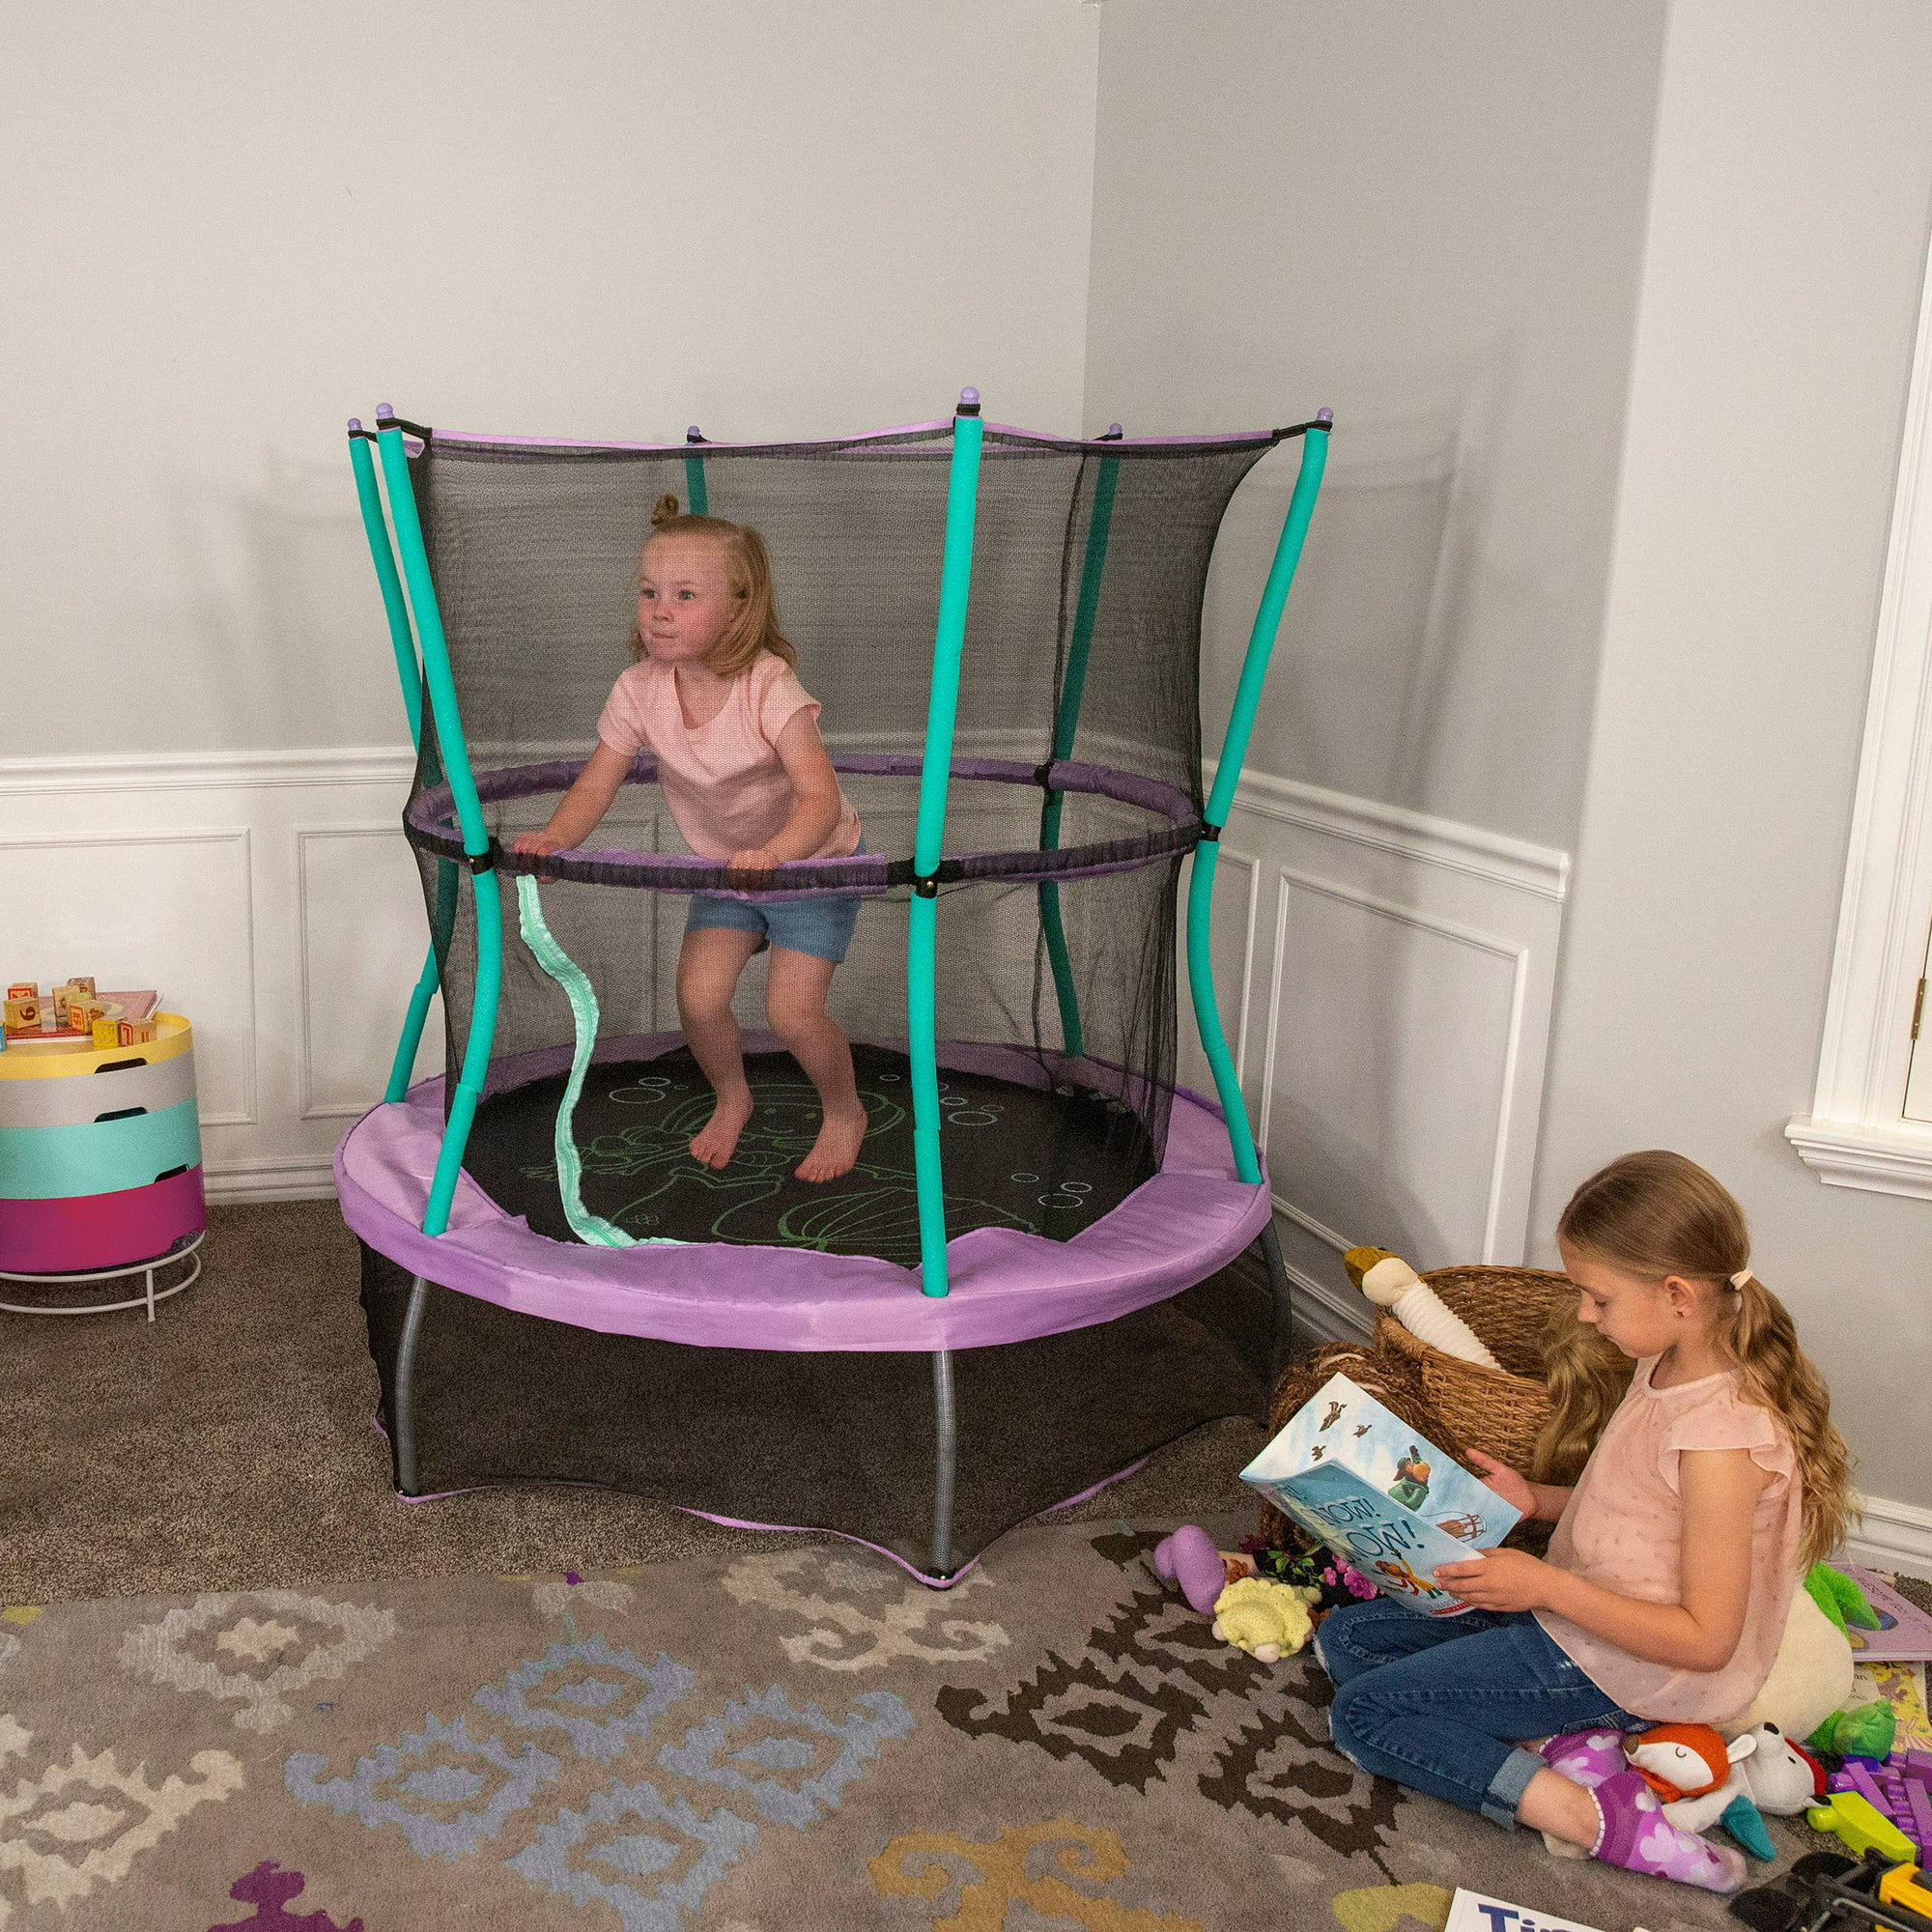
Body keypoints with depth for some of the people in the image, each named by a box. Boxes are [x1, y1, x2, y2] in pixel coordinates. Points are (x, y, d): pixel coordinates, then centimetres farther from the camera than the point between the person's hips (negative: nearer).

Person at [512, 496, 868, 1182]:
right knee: (698, 997, -7)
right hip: (724, 867, 5)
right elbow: (595, 788, -13)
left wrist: (774, 852, -58)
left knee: (791, 1011, -12)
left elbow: (821, 799, -39)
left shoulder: (769, 688, -30)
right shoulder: (638, 690, -16)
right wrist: (552, 838, -34)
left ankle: (844, 1112, 18)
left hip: (813, 862, -4)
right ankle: (731, 1098, 26)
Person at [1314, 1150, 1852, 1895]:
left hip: (1622, 1663, -10)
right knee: (1346, 1638, 9)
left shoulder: (1720, 1437, -30)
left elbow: (1706, 1639, -26)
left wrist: (1548, 1585, -28)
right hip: (1577, 1611, 10)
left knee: (1361, 1716, -8)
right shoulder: (1668, 1366, -2)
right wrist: (1539, 1500, 1)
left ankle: (1607, 1822, -11)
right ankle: (1578, 1739, -2)